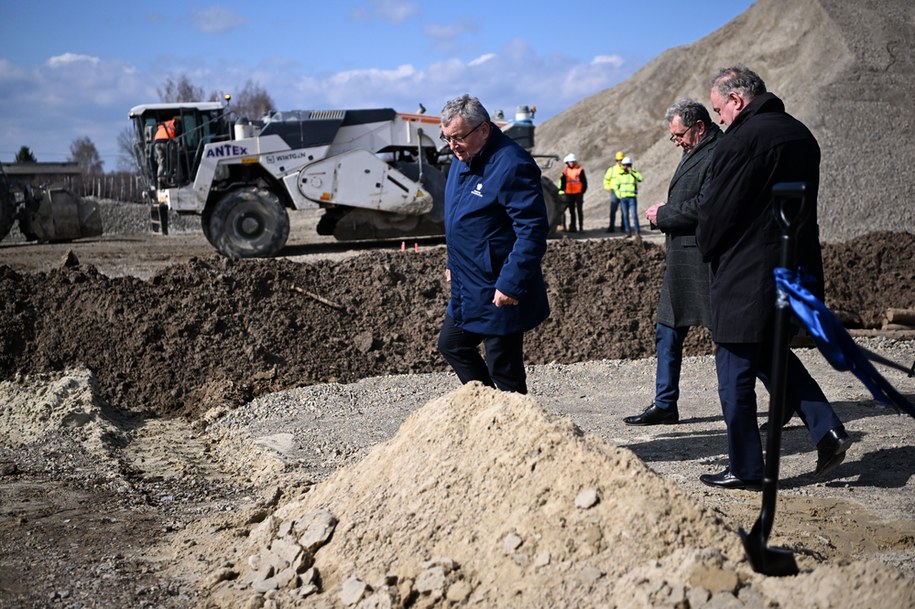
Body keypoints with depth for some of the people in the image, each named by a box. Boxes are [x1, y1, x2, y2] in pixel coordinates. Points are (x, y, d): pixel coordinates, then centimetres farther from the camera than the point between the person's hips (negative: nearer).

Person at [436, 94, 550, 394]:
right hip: (467, 288, 10)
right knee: (451, 345, 20)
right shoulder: (463, 158, 8)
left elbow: (533, 231, -25)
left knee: (503, 371, -2)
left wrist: (510, 285, -27)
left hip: (499, 294, -10)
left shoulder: (511, 166, -22)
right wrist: (454, 263, 24)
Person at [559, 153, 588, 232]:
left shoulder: (580, 170, -4)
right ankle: (572, 227, 10)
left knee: (579, 210, 1)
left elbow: (584, 181, -1)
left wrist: (583, 190, -5)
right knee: (571, 211, 7)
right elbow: (562, 181, 13)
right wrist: (562, 190, 5)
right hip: (569, 194, 4)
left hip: (578, 193, -4)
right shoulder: (565, 170, 7)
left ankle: (581, 226, 7)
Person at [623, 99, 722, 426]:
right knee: (668, 329, 12)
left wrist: (664, 215, -12)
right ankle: (665, 405, 19)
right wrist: (666, 210, 5)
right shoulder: (695, 153, 18)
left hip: (704, 258, -11)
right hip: (681, 257, 11)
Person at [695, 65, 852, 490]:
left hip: (745, 279, -9)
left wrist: (708, 250, 5)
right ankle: (827, 428, 11)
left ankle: (744, 469, 11)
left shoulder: (741, 141, -17)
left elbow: (715, 211, -14)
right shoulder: (801, 135, 10)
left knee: (736, 374, 3)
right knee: (771, 353, 24)